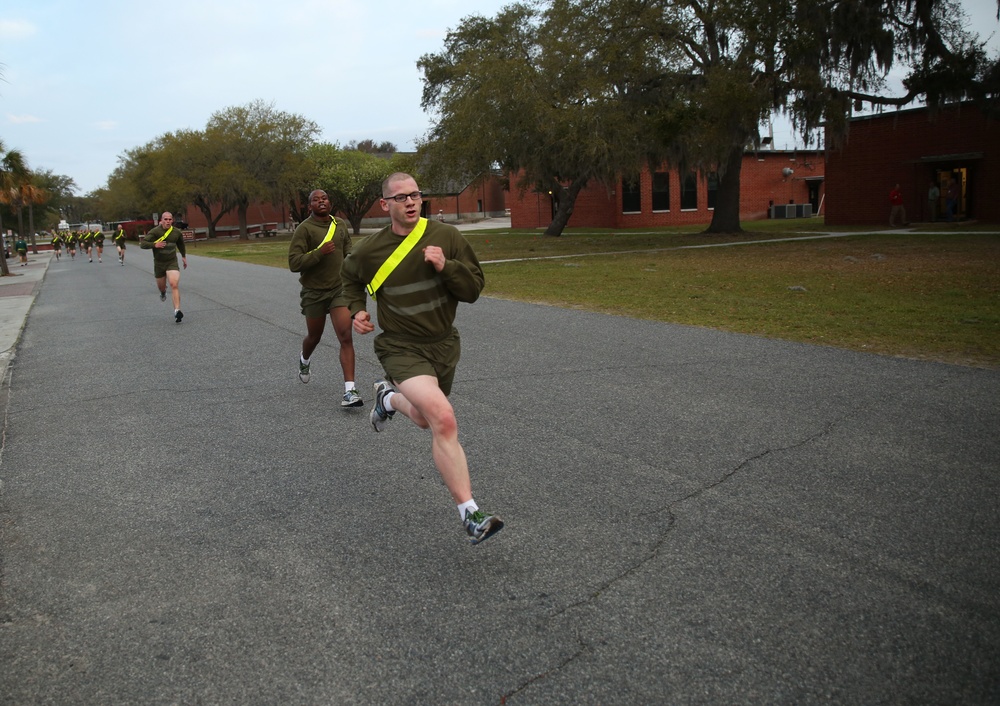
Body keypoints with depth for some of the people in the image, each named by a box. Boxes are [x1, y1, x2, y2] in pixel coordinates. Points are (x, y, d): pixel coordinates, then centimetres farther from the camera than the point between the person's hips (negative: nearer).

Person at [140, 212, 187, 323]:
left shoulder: (177, 232, -2)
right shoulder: (155, 232, -13)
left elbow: (180, 243, 20)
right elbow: (142, 244, -17)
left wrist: (184, 256, 27)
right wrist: (154, 244, -32)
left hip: (172, 262, 0)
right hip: (159, 263, 0)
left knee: (174, 285, -20)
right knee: (161, 286, 17)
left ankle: (177, 311, -28)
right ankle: (163, 293, 58)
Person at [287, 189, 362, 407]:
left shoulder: (340, 225, 5)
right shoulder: (304, 229, -10)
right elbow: (294, 263, -17)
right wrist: (319, 253, -27)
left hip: (339, 289, 2)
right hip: (314, 292, -2)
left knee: (346, 337, -13)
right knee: (314, 337, 17)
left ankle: (350, 391, -14)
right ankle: (305, 360, 54)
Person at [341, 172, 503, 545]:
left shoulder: (446, 236, -6)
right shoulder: (370, 250, -6)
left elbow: (474, 288, -5)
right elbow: (351, 278, 17)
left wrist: (446, 266, -21)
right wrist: (356, 310, 2)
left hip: (443, 343, 4)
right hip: (402, 347, -4)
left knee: (426, 420, 24)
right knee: (443, 418, -27)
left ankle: (388, 397, 59)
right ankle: (470, 516, -21)